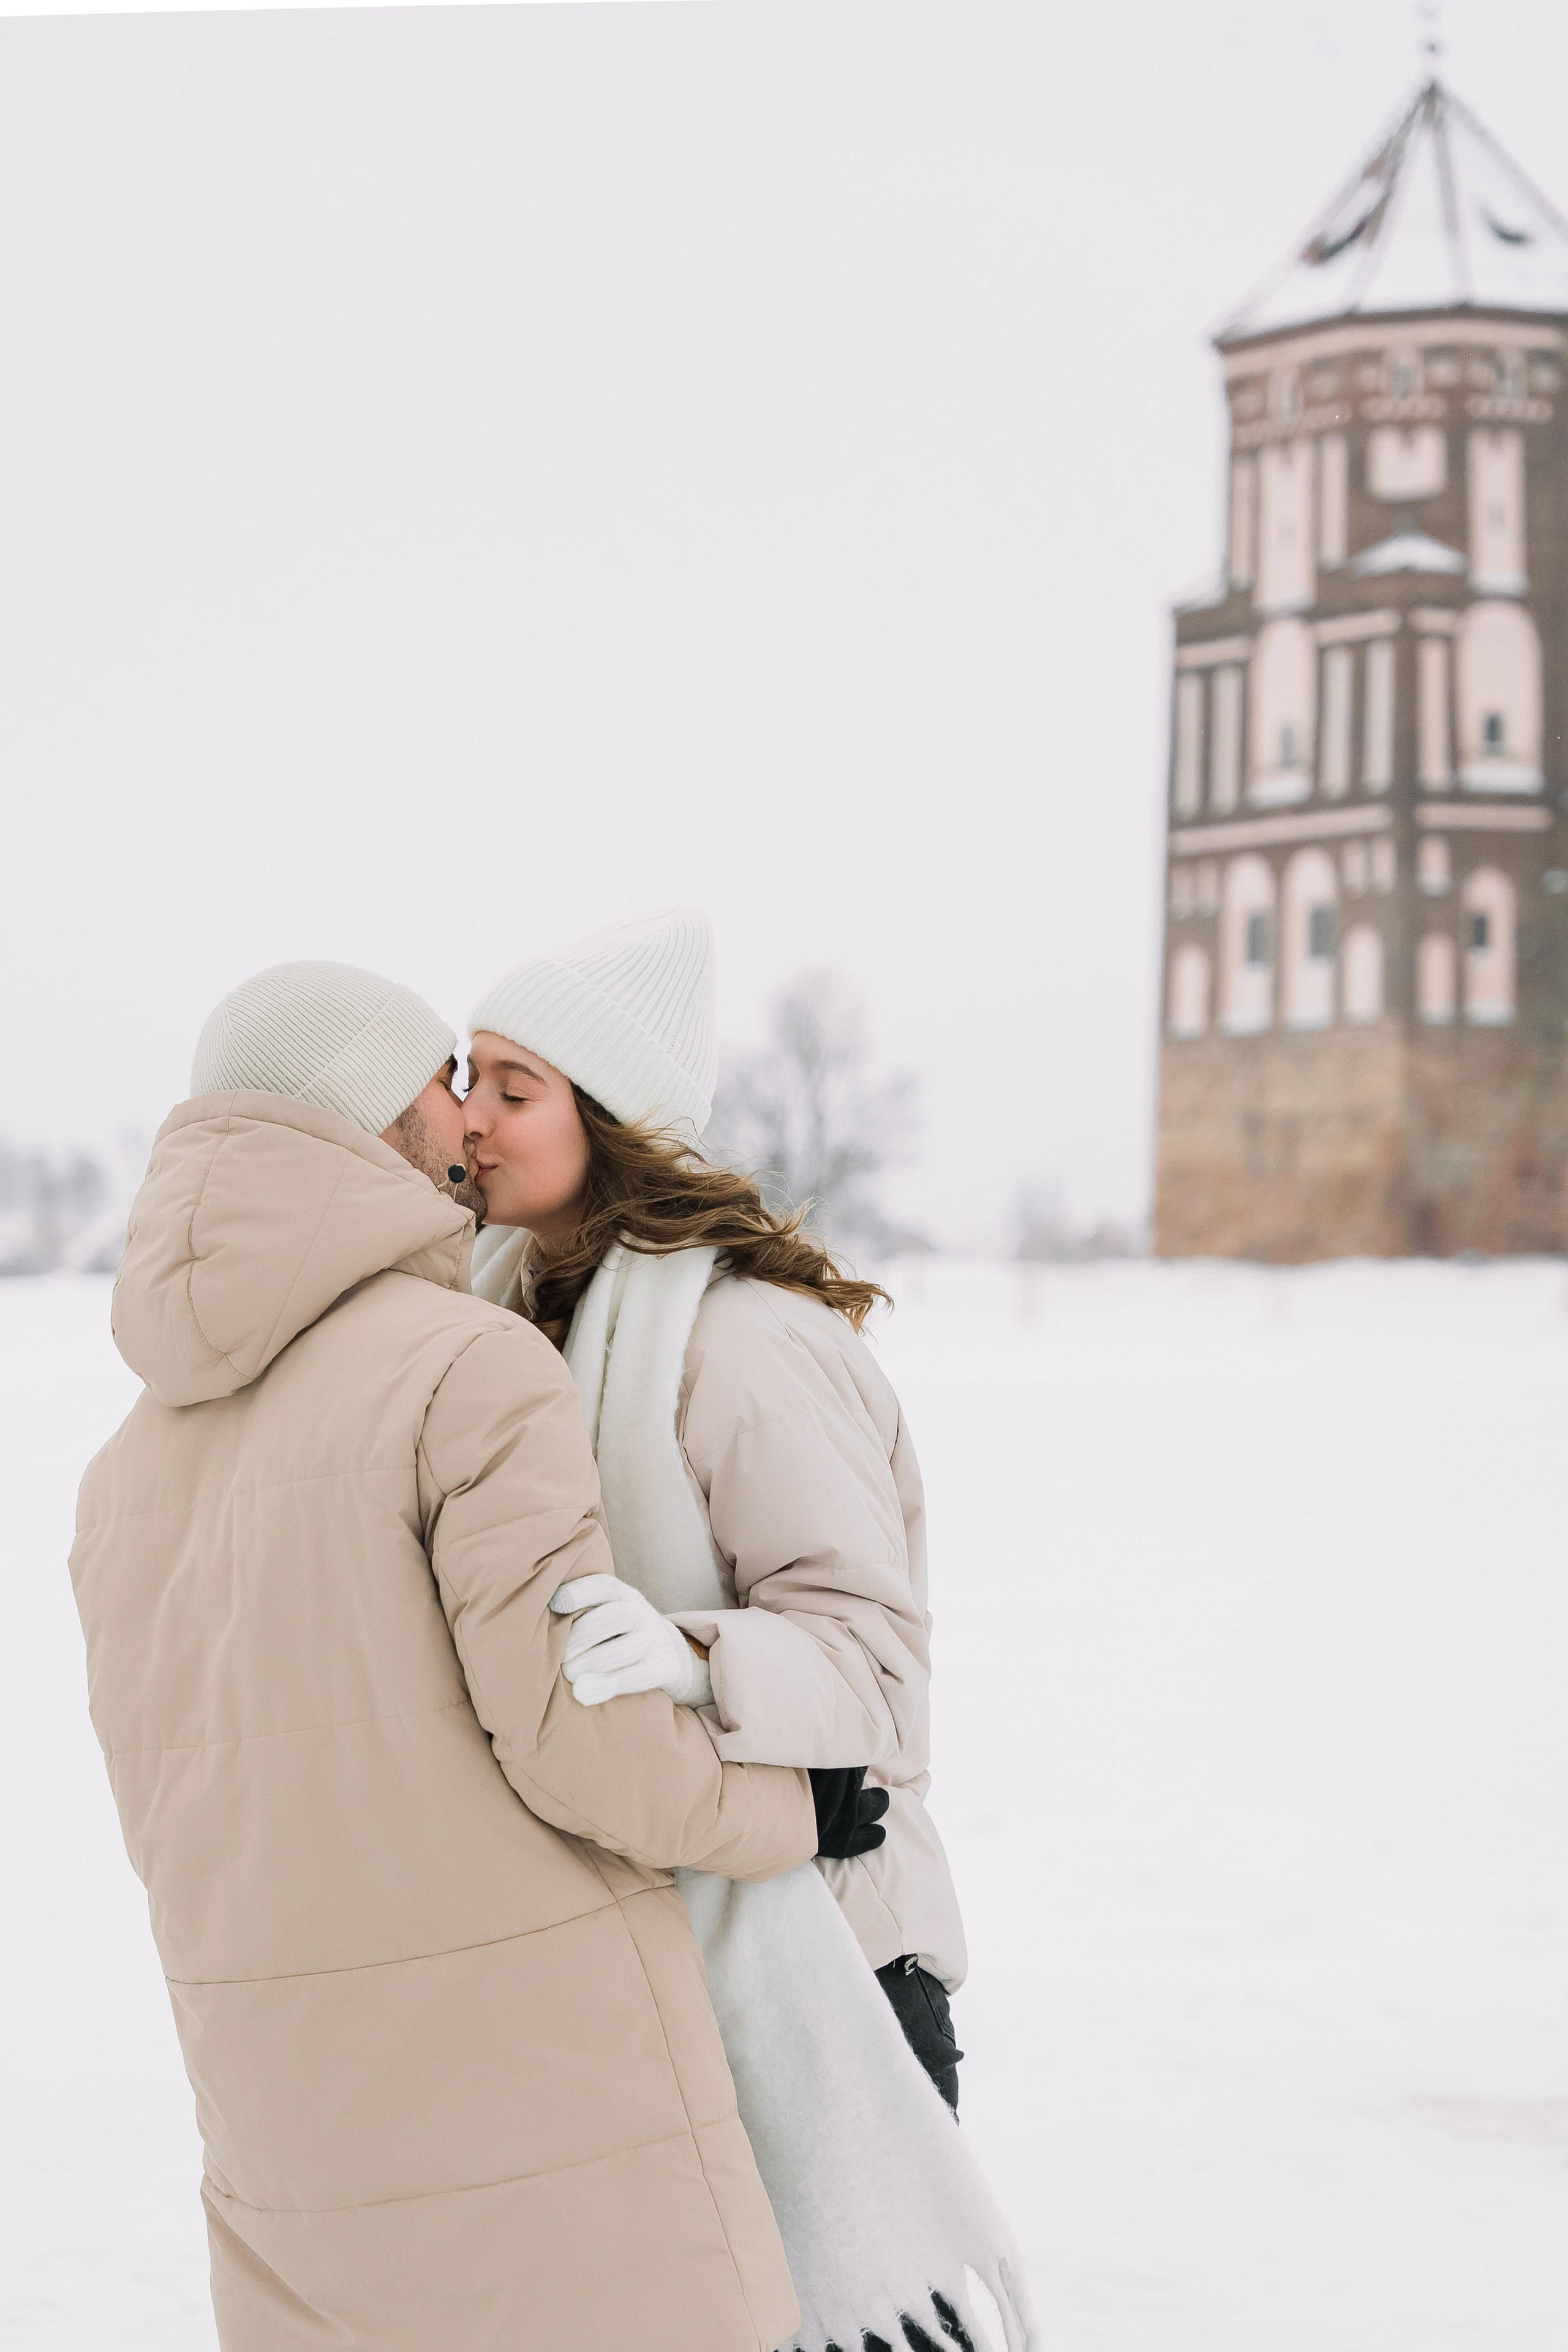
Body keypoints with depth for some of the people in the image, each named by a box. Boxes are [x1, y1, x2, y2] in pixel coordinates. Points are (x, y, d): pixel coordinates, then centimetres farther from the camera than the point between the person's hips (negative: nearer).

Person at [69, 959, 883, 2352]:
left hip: (284, 2113, 7)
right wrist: (795, 1810, -1)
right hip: (542, 2080, -7)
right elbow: (577, 1726, -18)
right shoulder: (472, 1368, -12)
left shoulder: (137, 1462, 12)